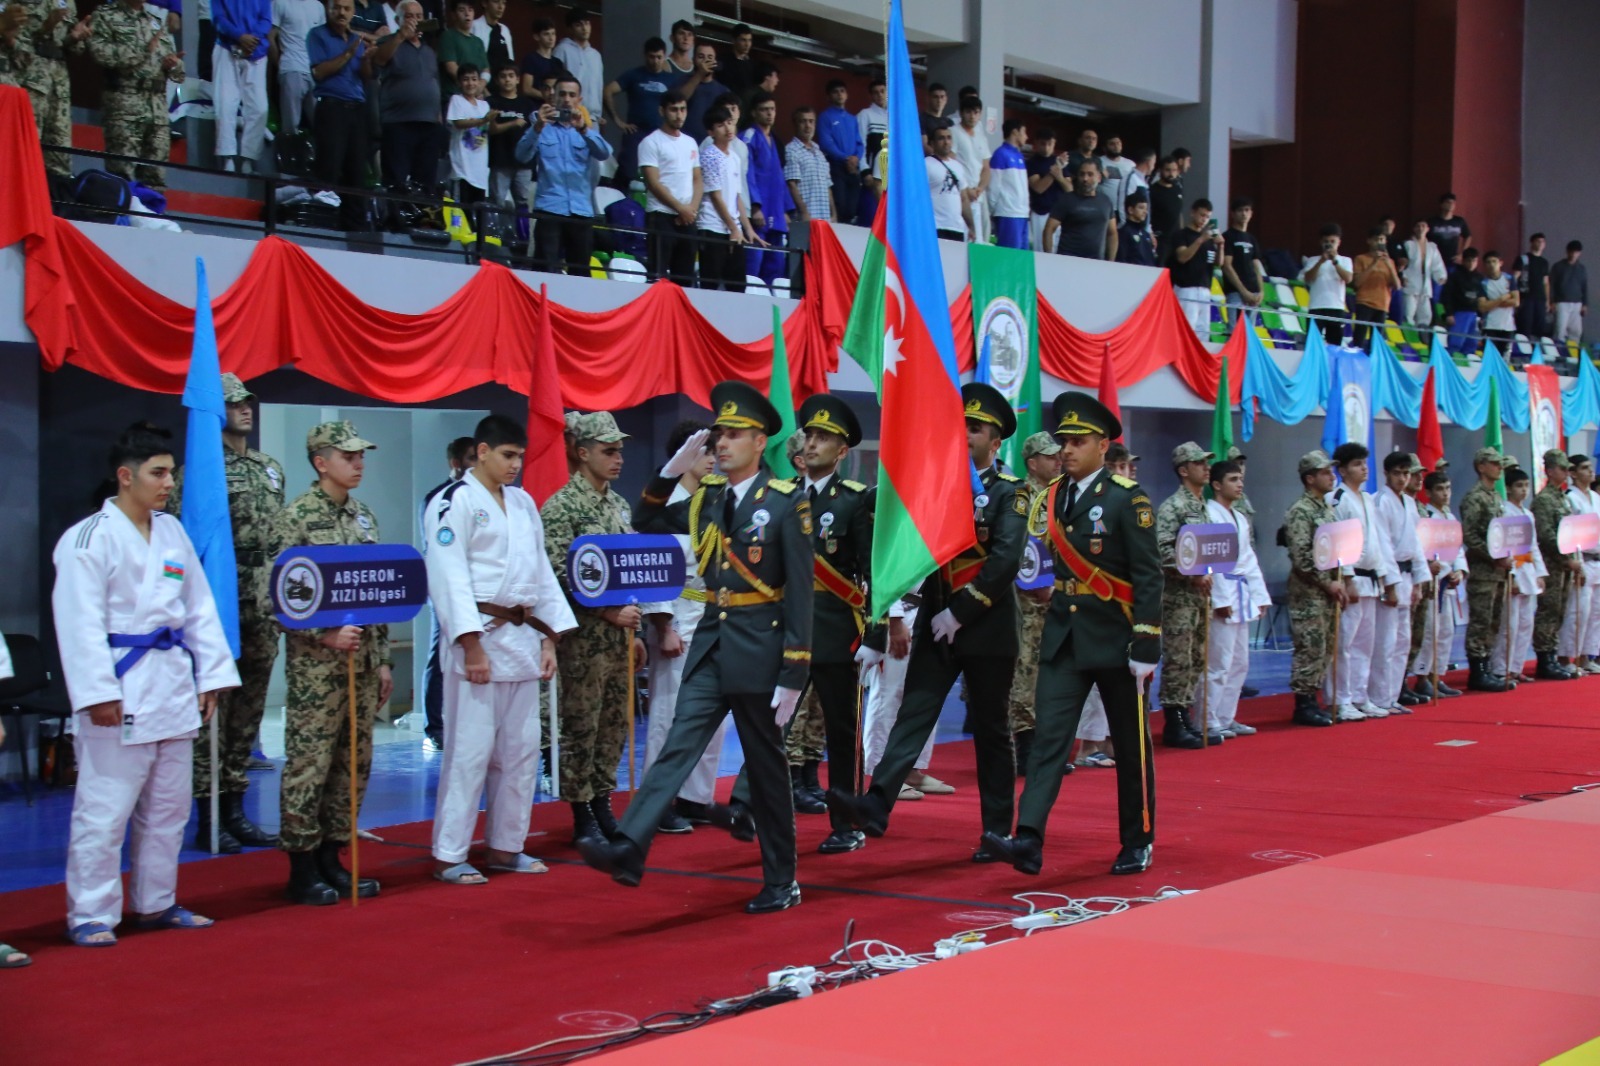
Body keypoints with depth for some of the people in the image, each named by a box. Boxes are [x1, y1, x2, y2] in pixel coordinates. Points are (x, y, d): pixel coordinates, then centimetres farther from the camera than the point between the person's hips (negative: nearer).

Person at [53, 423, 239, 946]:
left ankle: (156, 903, 28)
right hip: (120, 693, -7)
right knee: (104, 809, -6)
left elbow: (200, 609, 15)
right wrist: (98, 693, -21)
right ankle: (90, 915, 2)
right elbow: (80, 623, -15)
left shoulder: (173, 533, 12)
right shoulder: (89, 539, -10)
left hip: (172, 686, 8)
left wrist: (212, 675, 9)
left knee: (168, 805, 15)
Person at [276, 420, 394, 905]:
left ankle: (331, 860, 19)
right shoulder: (296, 517, -8)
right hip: (316, 664, -7)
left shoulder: (364, 516, 13)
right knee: (308, 764, -3)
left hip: (363, 661, 7)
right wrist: (326, 634, -20)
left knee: (354, 762, 9)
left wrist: (383, 659, 14)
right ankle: (303, 869, 5)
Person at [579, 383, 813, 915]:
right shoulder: (707, 497, 8)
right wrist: (671, 471, 2)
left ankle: (781, 881, 17)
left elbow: (800, 594, -11)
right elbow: (646, 523, 18)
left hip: (759, 650, -5)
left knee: (766, 767, 5)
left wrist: (792, 675, -15)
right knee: (677, 747, -8)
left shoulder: (786, 503, -9)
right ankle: (629, 849, -20)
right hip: (710, 645, 5)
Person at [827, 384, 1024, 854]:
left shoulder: (1010, 492, -5)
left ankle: (998, 830, 12)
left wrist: (960, 613, -17)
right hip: (935, 623, 4)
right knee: (913, 714, -7)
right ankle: (877, 806, -19)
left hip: (987, 626, -4)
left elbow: (1006, 561, -16)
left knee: (991, 730, 4)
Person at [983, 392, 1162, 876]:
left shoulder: (1127, 498, -11)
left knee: (1130, 744, 8)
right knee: (1049, 736, -6)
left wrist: (1145, 646, -17)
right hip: (1063, 637, 5)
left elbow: (1148, 576, -13)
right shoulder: (1053, 497, 6)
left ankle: (1139, 842, 21)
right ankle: (1029, 840, -14)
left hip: (1114, 637, -5)